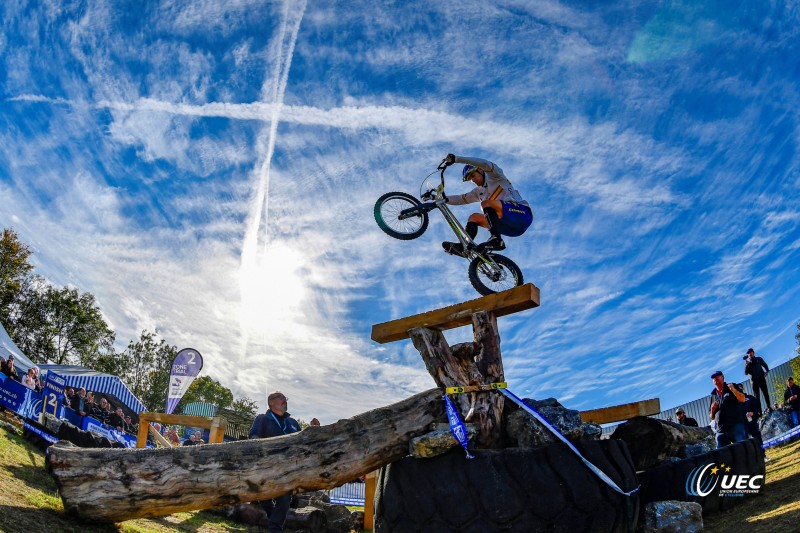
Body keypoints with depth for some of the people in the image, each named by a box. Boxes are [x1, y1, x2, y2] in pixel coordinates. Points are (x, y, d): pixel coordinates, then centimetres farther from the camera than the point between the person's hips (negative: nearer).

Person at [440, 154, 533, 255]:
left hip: (522, 213, -8)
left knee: (486, 203, -25)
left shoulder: (495, 177, 5)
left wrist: (456, 159, -18)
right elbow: (461, 199, 19)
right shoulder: (479, 191, 25)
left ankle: (496, 239, -40)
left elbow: (484, 164, -13)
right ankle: (463, 247, -15)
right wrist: (444, 199, 2)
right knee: (474, 217, 5)